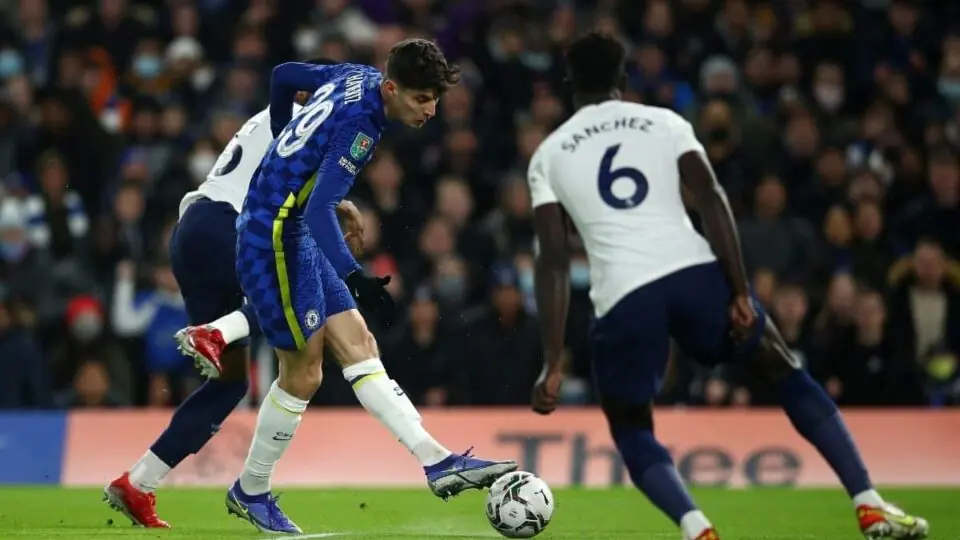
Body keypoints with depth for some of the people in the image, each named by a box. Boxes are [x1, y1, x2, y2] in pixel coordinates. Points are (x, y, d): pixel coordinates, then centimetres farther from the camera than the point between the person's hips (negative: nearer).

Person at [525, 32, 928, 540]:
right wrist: (740, 293, -2)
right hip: (696, 272, 1)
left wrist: (553, 362, 3)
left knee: (632, 432, 19)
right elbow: (711, 199, 1)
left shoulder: (548, 156, 14)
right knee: (787, 374, 22)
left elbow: (553, 259, 6)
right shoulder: (664, 122, 15)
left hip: (623, 297, -1)